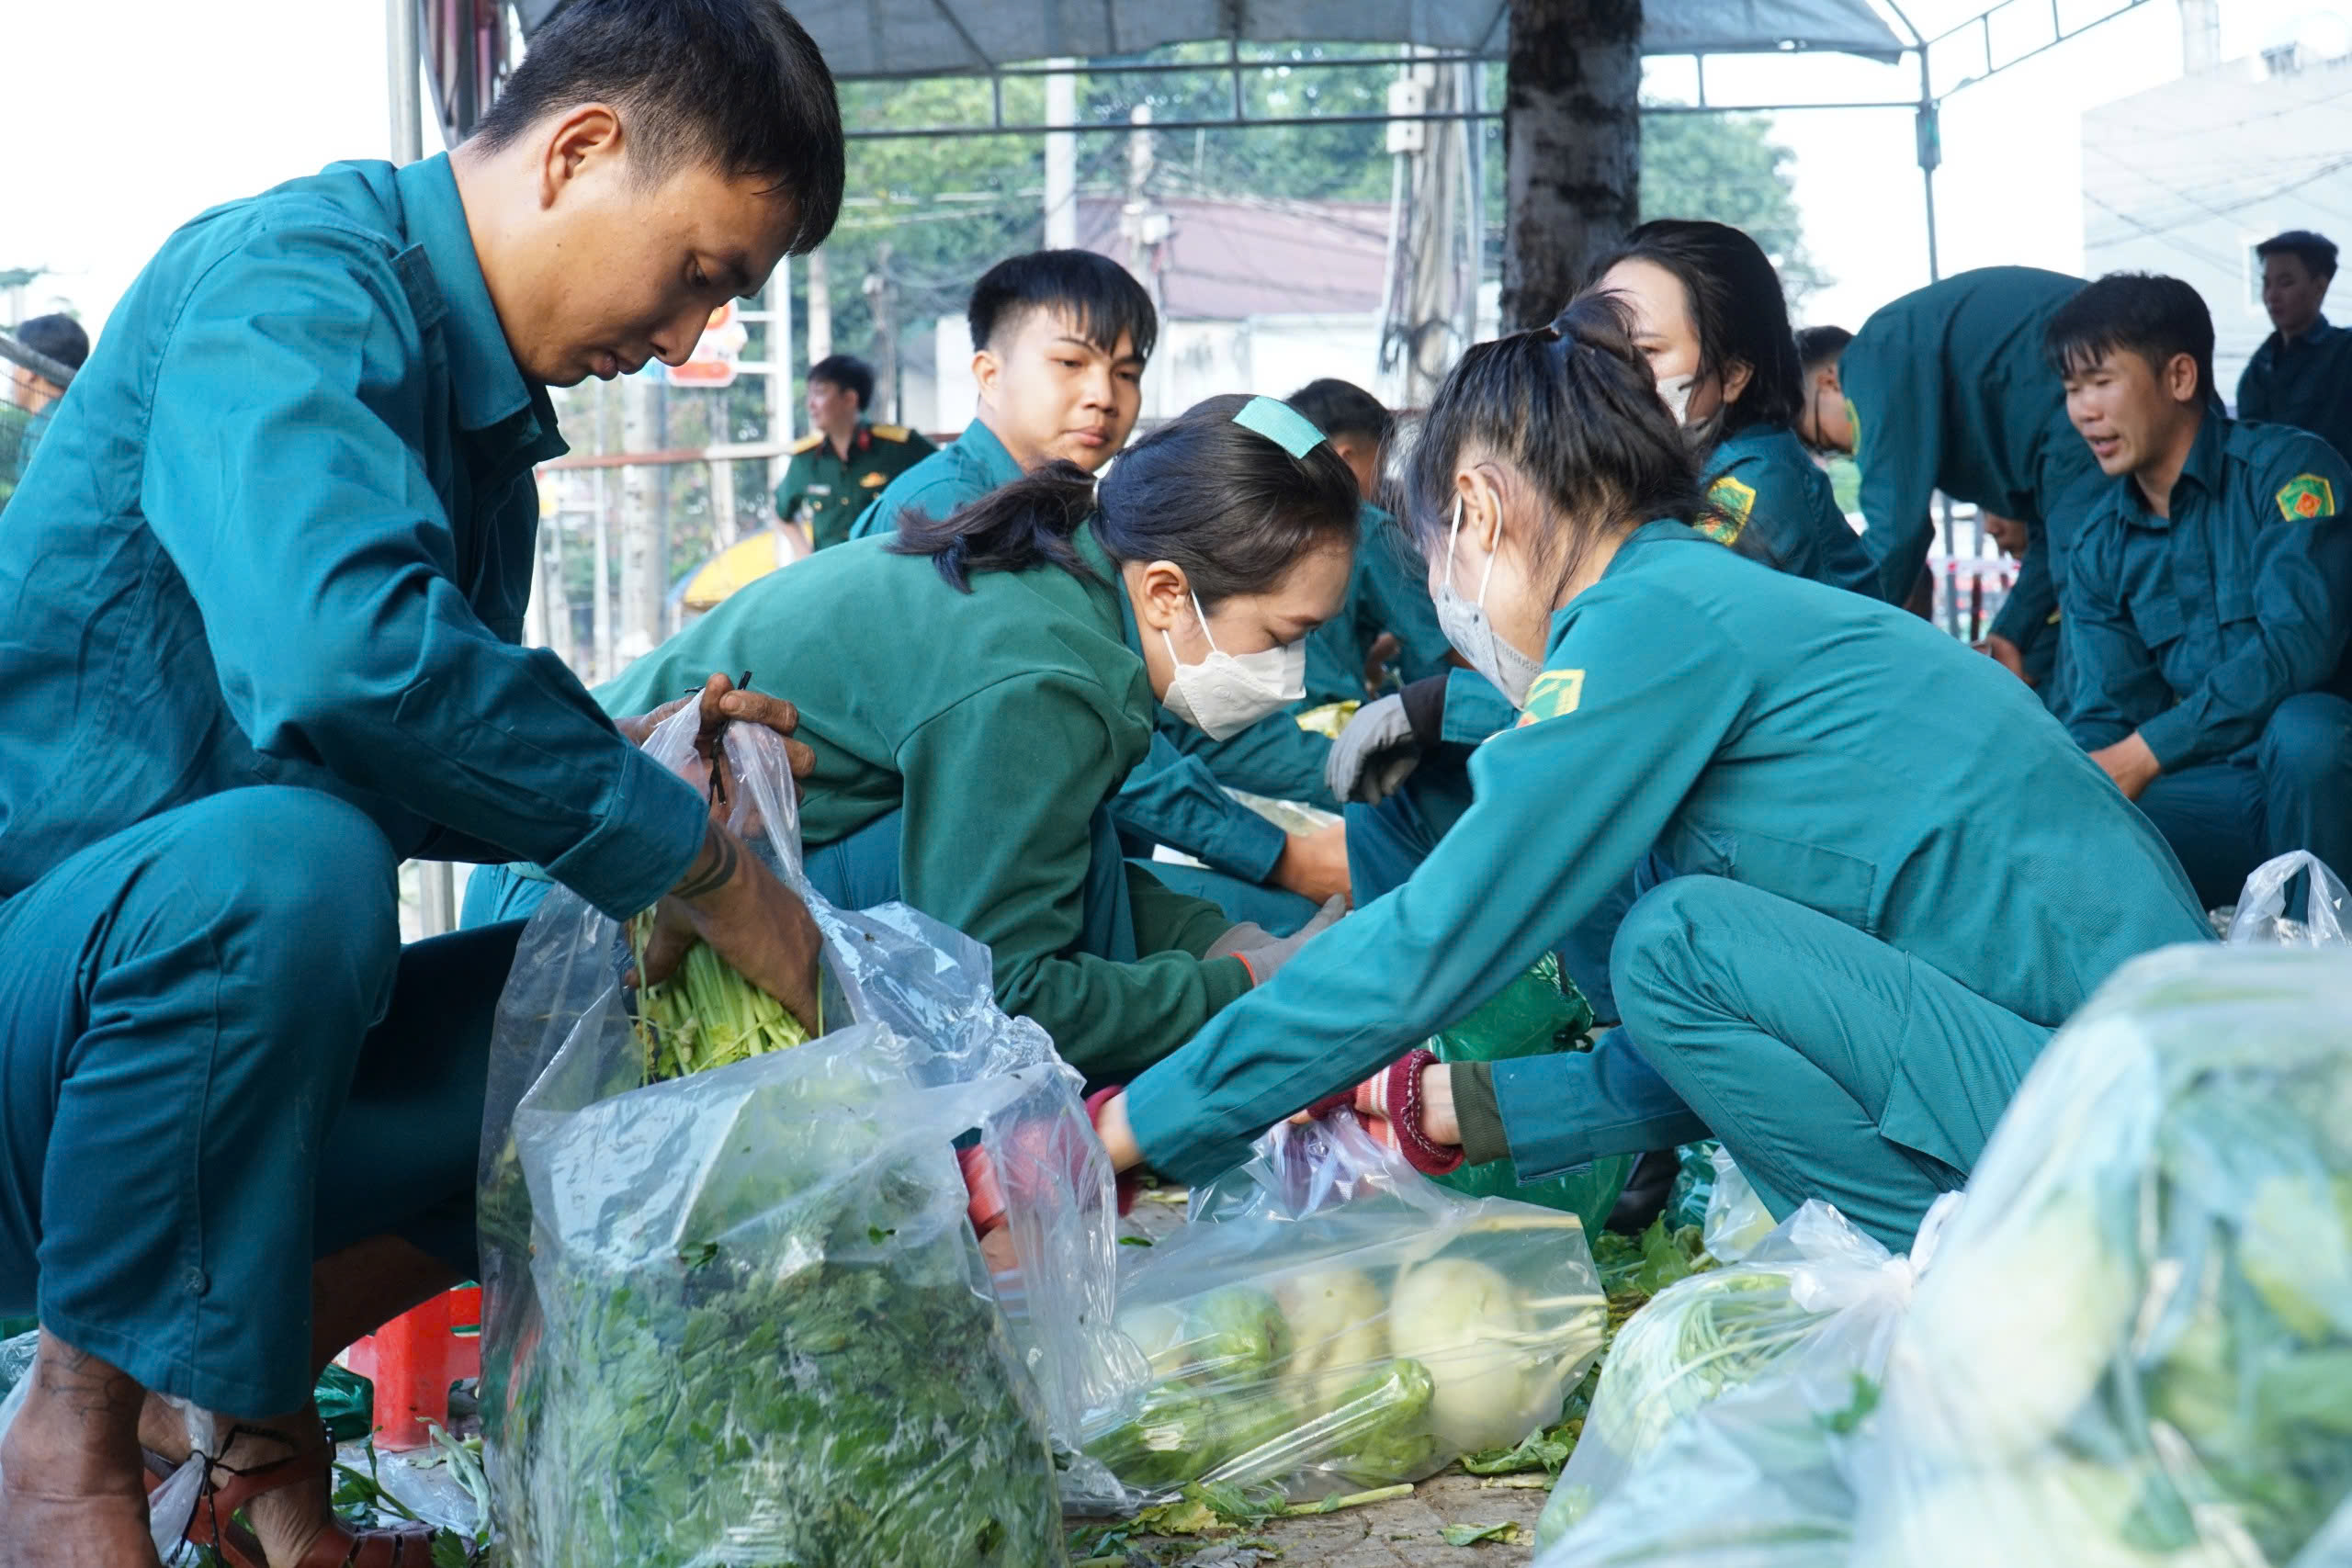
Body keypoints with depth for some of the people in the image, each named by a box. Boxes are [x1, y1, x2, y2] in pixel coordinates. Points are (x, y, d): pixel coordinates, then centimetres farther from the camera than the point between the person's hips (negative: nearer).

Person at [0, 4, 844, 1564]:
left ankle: (245, 1387, 3)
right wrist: (702, 863, -26)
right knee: (280, 860, -37)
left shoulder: (484, 399, 13)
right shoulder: (296, 279, -16)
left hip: (201, 991, 9)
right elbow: (343, 648, -36)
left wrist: (630, 757, 1)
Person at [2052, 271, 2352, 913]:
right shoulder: (2102, 544, 10)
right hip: (2214, 788, 4)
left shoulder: (2287, 468, -8)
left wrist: (2146, 753, -23)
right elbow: (2106, 717, 5)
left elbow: (2297, 643, -22)